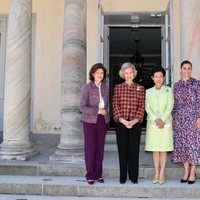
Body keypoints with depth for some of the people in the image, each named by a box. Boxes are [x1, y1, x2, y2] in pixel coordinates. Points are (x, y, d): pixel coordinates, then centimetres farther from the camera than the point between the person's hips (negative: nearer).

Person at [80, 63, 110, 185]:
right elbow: (83, 107, -11)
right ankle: (90, 175, 12)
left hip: (102, 121, 4)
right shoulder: (87, 87, -6)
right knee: (90, 147, 0)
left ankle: (98, 174, 17)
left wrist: (107, 118, 9)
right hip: (90, 121, -4)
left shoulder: (105, 88, 8)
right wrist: (98, 111, -16)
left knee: (100, 147, 6)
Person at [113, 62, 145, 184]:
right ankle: (123, 176, 16)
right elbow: (115, 105, 0)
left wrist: (135, 120, -11)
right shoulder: (118, 88, 6)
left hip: (135, 123, 0)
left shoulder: (140, 88, 7)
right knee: (122, 150, 4)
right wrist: (122, 120, -11)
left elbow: (142, 106, 2)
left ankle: (134, 176, 17)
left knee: (134, 150, 4)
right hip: (121, 123, 0)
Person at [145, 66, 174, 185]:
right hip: (152, 123, 1)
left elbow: (170, 106, -3)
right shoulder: (148, 92, 8)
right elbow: (147, 108, 1)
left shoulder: (169, 90, 5)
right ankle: (156, 173, 12)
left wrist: (163, 120, -14)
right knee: (155, 149, 4)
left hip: (166, 123, -1)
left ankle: (162, 173, 7)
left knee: (163, 149, 1)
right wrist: (155, 119, -13)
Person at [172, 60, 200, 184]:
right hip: (180, 119, 3)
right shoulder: (176, 85, 9)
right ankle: (186, 172, 16)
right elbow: (175, 104, 11)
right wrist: (174, 119, 8)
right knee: (182, 144, 5)